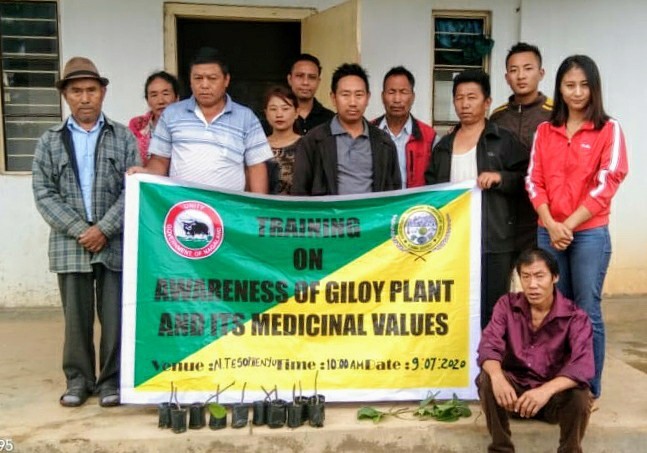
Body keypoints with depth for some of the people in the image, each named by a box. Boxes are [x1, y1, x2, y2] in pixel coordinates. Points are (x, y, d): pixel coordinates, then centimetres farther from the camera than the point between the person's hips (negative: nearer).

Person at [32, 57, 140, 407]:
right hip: (71, 244, 1)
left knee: (115, 316, 2)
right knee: (76, 316, 8)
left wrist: (104, 229, -12)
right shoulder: (50, 142, 9)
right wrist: (80, 229, -10)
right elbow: (43, 193, 1)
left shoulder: (123, 137, 6)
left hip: (116, 243, -1)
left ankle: (112, 379, 16)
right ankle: (78, 379, 21)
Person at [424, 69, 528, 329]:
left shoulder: (503, 140, 1)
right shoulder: (443, 145, 15)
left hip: (493, 242, -4)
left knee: (490, 310, 2)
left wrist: (501, 177, -19)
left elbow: (526, 182, -1)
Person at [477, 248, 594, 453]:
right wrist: (497, 377, -41)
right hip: (515, 388, 2)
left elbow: (583, 365, -28)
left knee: (579, 394, -32)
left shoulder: (575, 317, -12)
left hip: (555, 394, -1)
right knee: (487, 379, -28)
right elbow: (489, 345, -17)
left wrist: (547, 390, -47)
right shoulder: (507, 305, -5)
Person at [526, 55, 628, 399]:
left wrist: (569, 224, -12)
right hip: (548, 232, 3)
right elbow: (534, 180, 4)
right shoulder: (545, 131, 9)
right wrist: (550, 224, -10)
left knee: (587, 312, 2)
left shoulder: (608, 129, -1)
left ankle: (589, 389, 14)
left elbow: (607, 184, -8)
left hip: (589, 233, -3)